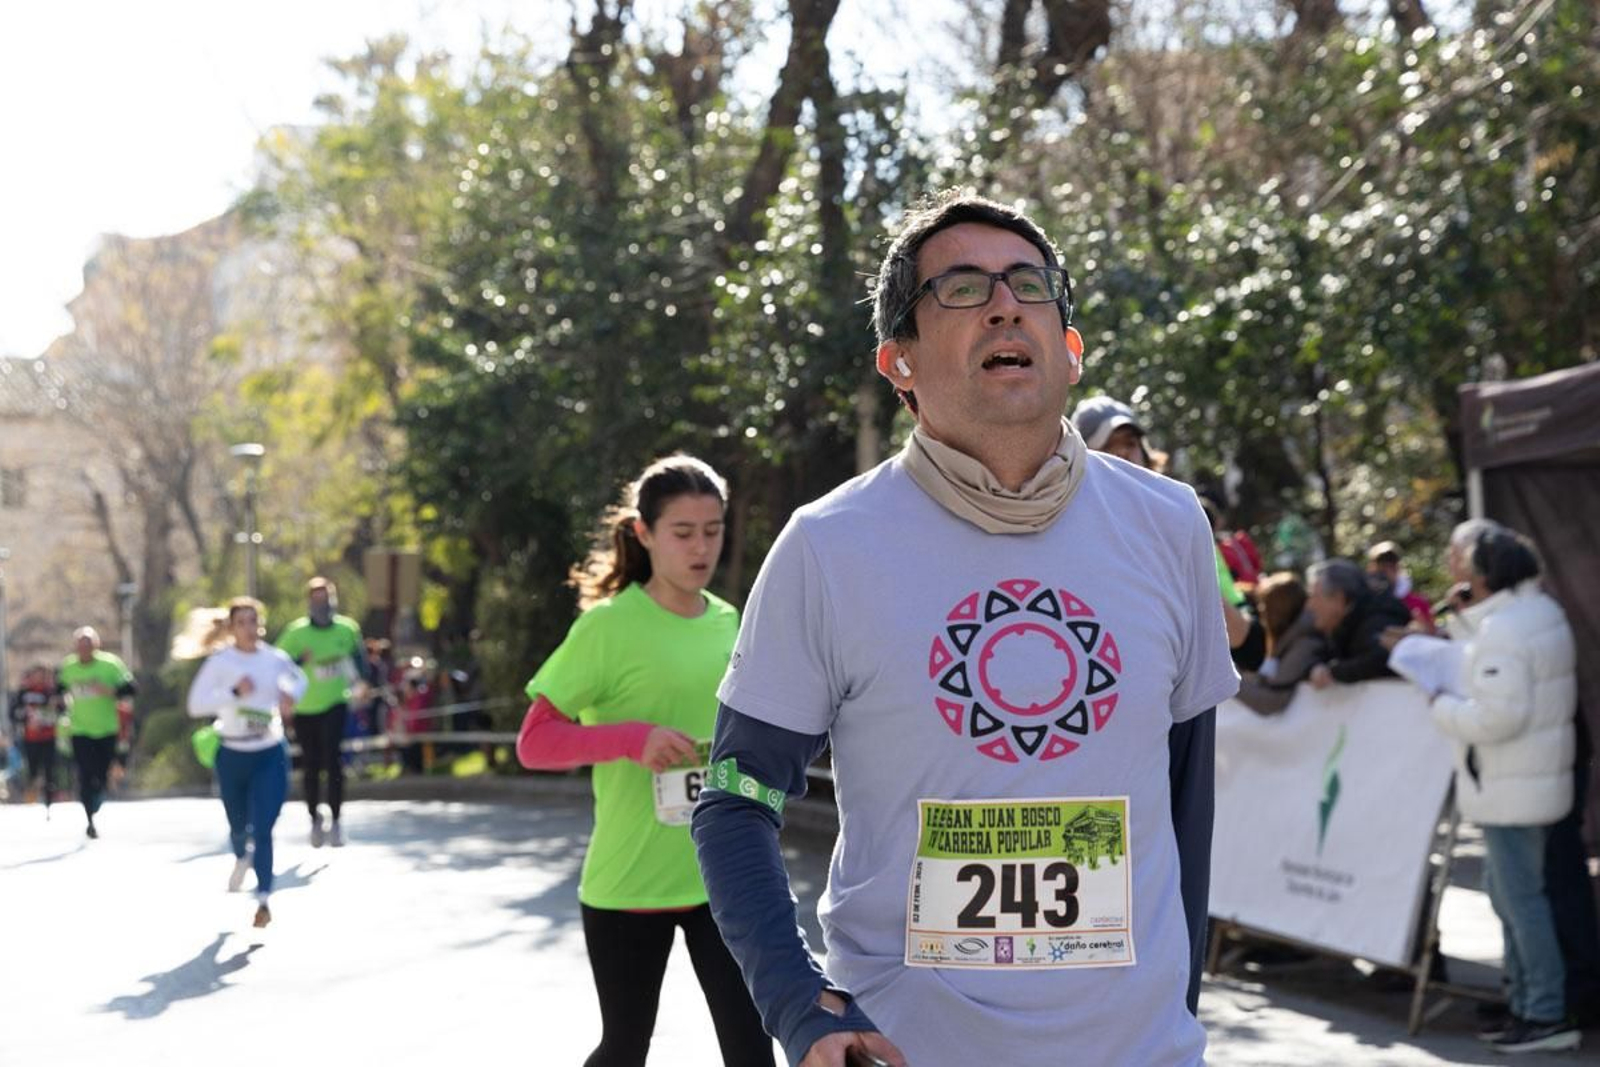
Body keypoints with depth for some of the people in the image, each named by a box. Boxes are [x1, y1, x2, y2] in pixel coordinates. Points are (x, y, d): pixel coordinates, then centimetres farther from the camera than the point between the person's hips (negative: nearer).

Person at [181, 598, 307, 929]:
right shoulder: (220, 661, -10)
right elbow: (195, 705, -18)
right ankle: (242, 859, 53)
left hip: (271, 755, 0)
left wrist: (290, 695, -1)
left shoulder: (275, 658, -1)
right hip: (233, 756, 0)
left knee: (262, 829, -12)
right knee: (239, 826, 17)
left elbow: (299, 679, 21)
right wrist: (234, 692, -29)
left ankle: (264, 899, -5)